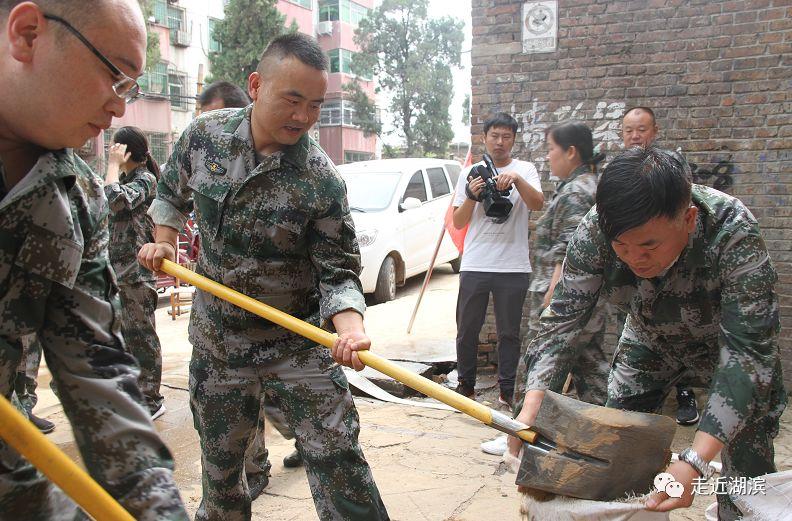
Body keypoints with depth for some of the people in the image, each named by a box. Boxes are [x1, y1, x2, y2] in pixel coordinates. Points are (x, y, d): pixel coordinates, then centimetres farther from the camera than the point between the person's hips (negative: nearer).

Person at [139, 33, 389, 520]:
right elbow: (172, 193, 15)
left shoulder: (322, 181, -17)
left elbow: (337, 273, -14)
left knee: (339, 461, -5)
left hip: (299, 343, -3)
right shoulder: (204, 133, -6)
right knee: (220, 467, 18)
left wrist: (351, 327, -32)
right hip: (217, 342, 3)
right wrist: (164, 242, 0)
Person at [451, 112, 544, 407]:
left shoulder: (525, 170, 6)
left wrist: (516, 179, -27)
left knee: (509, 333, 6)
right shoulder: (471, 173, 10)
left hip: (513, 267, -1)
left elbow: (538, 204, -12)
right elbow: (458, 223, 7)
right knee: (467, 330, 8)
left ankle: (507, 391, 16)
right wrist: (472, 197, -10)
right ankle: (465, 385, 22)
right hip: (474, 265, 2)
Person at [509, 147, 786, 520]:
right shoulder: (595, 231, -30)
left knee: (747, 461, -11)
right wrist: (530, 408, -41)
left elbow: (746, 353, -39)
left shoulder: (734, 234, -39)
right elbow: (562, 320, -27)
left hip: (727, 336, -2)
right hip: (651, 335, 3)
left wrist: (696, 461, -48)